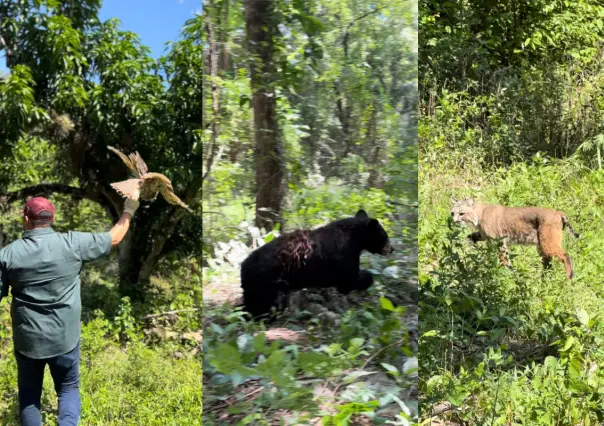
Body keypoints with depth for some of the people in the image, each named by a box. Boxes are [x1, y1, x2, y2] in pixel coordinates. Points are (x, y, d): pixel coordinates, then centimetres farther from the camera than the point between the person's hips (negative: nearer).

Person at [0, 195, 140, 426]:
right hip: (64, 338, 0)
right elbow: (114, 238, 1)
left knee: (29, 393, 18)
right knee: (68, 388, 16)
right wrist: (128, 212, 17)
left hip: (27, 340, 1)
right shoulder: (72, 243, -10)